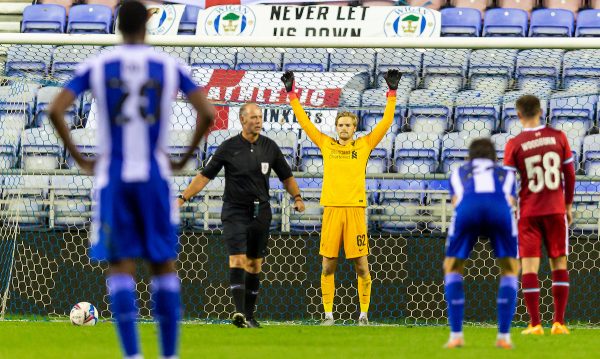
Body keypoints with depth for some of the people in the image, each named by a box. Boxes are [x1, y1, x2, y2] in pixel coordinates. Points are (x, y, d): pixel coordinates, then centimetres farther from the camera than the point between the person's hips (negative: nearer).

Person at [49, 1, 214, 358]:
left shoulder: (96, 66, 2)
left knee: (121, 265, 1)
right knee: (164, 265, 9)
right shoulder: (169, 66, 2)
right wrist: (185, 159, 6)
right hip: (155, 177, 0)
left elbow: (56, 110, -7)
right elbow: (207, 114, -6)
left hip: (113, 177, 0)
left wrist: (80, 159, 2)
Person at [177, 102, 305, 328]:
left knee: (254, 265, 7)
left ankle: (249, 316, 14)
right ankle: (239, 312, -26)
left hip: (261, 212, 4)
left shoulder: (269, 147, 5)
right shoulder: (229, 147, -4)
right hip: (235, 211, -4)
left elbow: (286, 176, 14)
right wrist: (183, 197, -7)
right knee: (238, 261, -16)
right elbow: (205, 175, -1)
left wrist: (297, 197, -3)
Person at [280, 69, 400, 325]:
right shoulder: (327, 145, 11)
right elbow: (304, 122, 13)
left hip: (355, 208, -1)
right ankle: (328, 313, 8)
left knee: (361, 265, -1)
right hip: (332, 209, 1)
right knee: (328, 266, 2)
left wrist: (392, 93, 4)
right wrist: (292, 94, 11)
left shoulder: (364, 145, 9)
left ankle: (364, 313, 7)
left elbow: (385, 122, 8)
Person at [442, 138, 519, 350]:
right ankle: (503, 335, 10)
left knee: (452, 268, 21)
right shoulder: (505, 175, 40)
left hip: (467, 207, 0)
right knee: (510, 269, 21)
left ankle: (456, 334, 9)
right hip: (500, 208, 0)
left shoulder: (459, 173, 39)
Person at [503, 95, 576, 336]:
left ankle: (535, 324, -4)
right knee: (559, 263, 9)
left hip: (528, 212, -2)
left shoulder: (514, 144, -6)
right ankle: (559, 322, 5)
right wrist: (568, 205, 16)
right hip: (556, 210, 2)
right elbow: (570, 175, 4)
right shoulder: (558, 137, 0)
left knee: (529, 266, 1)